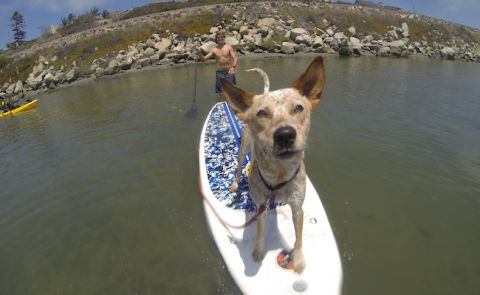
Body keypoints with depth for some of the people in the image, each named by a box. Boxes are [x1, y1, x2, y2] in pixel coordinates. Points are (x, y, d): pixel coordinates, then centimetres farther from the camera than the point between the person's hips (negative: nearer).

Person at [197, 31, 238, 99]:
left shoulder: (229, 47, 1)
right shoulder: (214, 50, 5)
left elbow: (235, 58, -6)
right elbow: (204, 59, 5)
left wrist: (233, 67, -25)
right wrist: (200, 53, -16)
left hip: (229, 72, -1)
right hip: (220, 72, 2)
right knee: (221, 93, 0)